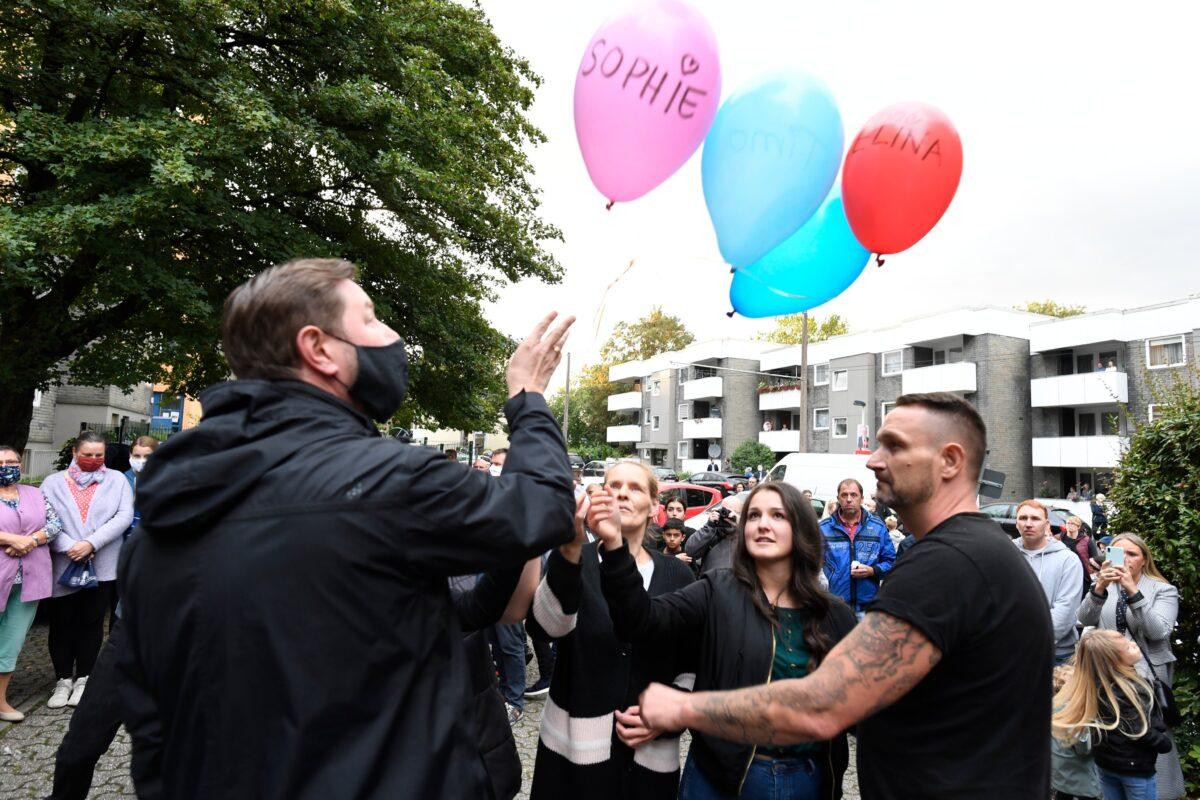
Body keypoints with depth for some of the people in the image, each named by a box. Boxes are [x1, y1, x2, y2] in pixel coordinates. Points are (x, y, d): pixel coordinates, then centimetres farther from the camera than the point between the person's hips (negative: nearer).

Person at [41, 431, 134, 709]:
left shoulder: (117, 480, 4)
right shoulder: (54, 482, 5)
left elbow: (124, 516, -6)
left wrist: (91, 543, -15)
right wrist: (69, 547, -17)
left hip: (101, 565, 0)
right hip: (63, 565, 1)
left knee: (91, 622, 7)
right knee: (61, 623, 7)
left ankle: (83, 678, 19)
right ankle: (63, 680, 20)